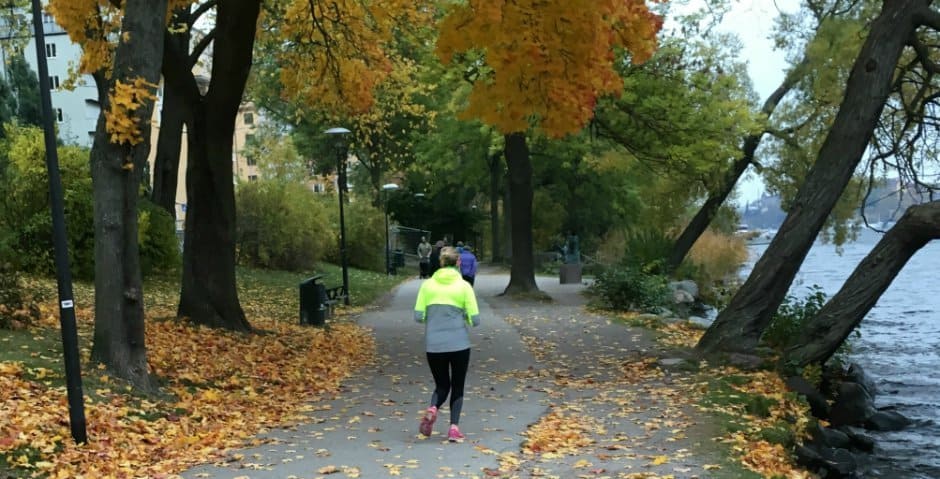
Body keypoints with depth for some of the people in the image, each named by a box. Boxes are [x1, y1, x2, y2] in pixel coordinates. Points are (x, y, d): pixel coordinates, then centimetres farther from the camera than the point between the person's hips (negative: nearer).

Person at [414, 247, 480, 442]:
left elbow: (418, 316, 0)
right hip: (459, 344, -2)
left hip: (434, 345, 2)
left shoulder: (427, 285, 2)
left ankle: (432, 409, -11)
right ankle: (454, 427, 4)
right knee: (457, 387, 15)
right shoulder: (464, 286, -3)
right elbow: (475, 319, -4)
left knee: (441, 385, 18)